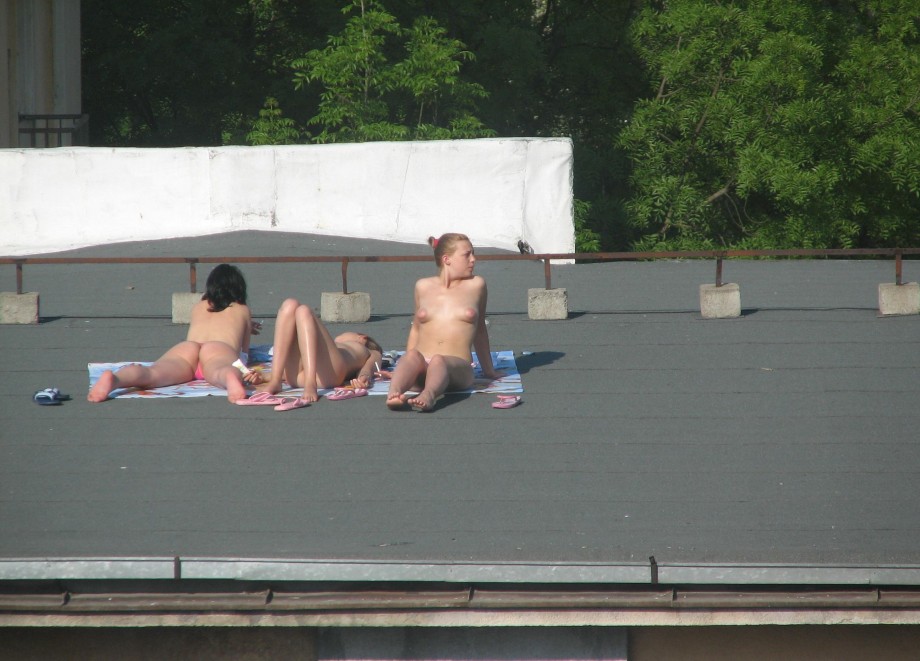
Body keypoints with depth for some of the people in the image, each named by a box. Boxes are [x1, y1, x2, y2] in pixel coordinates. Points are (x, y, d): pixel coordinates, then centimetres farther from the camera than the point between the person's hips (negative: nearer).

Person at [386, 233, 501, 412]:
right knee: (412, 356, -35)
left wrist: (488, 370, 32)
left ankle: (428, 397, -70)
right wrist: (408, 368, 27)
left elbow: (480, 330, 24)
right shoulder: (423, 286, 16)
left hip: (457, 365, -1)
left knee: (438, 361, -37)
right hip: (420, 371, 1)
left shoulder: (475, 285, 14)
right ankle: (394, 394, -65)